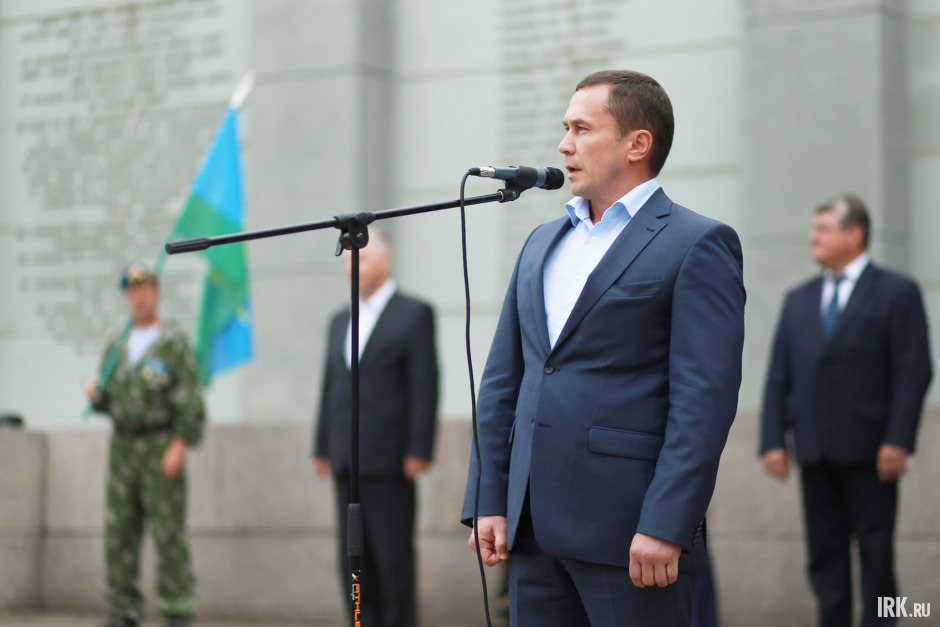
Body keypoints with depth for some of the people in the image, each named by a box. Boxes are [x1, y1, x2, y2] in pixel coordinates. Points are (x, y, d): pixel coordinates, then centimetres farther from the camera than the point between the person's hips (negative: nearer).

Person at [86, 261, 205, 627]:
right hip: (123, 446, 6)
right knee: (120, 532, 3)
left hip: (161, 447, -6)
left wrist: (180, 446, -18)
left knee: (169, 531, -7)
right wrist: (96, 396, -2)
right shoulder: (117, 348, 15)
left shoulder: (174, 343, -3)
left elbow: (190, 399, -9)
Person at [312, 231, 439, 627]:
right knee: (353, 561, 6)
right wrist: (321, 447, 13)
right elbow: (330, 387, 19)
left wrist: (418, 451, -13)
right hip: (347, 462, 6)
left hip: (388, 461, -6)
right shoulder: (341, 321, 18)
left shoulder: (414, 314, -1)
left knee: (394, 557, -4)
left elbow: (425, 386, -7)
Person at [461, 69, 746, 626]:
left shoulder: (698, 245, -4)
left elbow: (705, 398, -13)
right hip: (536, 527, 7)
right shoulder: (543, 243, 18)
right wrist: (488, 501, 8)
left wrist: (665, 527, -19)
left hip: (630, 530, -7)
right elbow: (502, 382, 17)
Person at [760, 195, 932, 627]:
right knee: (825, 556, 6)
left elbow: (913, 372, -6)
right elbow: (779, 376, 12)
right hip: (815, 453, 5)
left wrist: (897, 441, -15)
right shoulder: (798, 300, 16)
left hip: (869, 450, -5)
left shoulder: (897, 293, 2)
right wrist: (773, 441, 2)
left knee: (876, 554, -1)